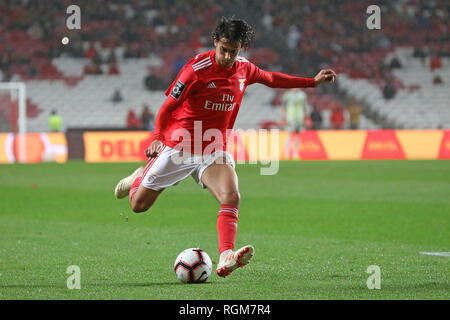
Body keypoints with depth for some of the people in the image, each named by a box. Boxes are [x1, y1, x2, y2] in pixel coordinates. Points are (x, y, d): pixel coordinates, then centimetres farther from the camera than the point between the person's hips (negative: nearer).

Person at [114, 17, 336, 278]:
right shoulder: (197, 69, -17)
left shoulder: (244, 69, 1)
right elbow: (168, 106, -10)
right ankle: (140, 176, 42)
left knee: (231, 197, -26)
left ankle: (226, 259, -36)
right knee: (139, 205, 6)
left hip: (214, 151, 3)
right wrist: (157, 137, -22)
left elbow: (271, 78, 22)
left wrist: (313, 82, 22)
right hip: (179, 148, -3)